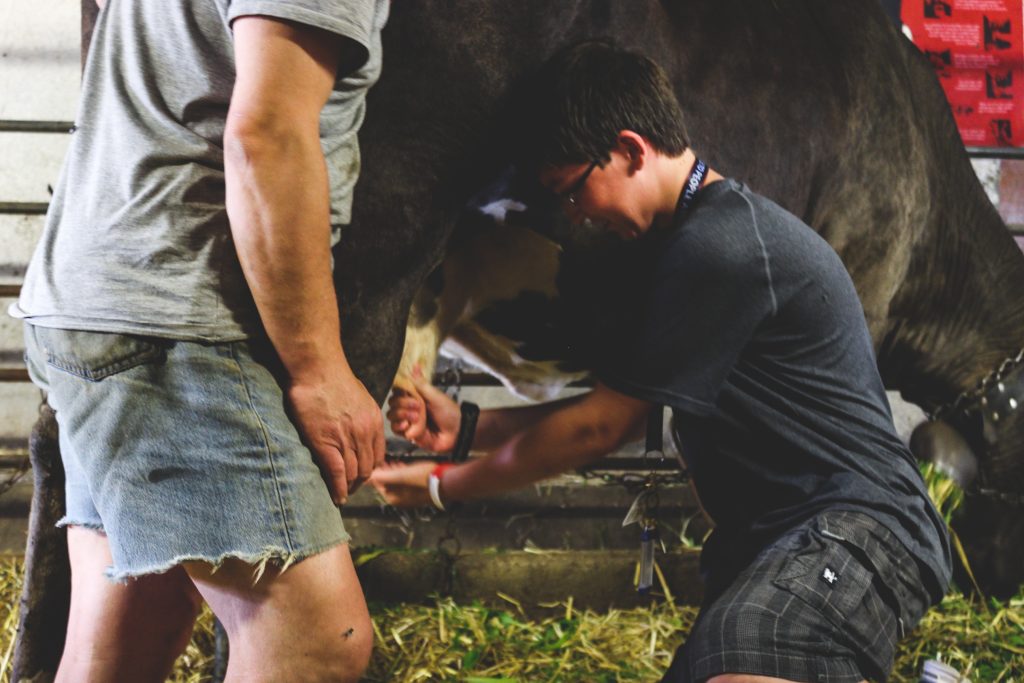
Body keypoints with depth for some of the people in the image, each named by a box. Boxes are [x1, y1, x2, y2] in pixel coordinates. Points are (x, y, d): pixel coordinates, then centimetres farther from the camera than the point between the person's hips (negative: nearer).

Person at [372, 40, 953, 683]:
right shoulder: (681, 240, 16)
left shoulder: (716, 248, -17)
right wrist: (468, 426, 13)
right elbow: (619, 411, 21)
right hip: (772, 532, 11)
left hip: (858, 527, -11)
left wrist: (445, 485, 1)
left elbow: (601, 427, -10)